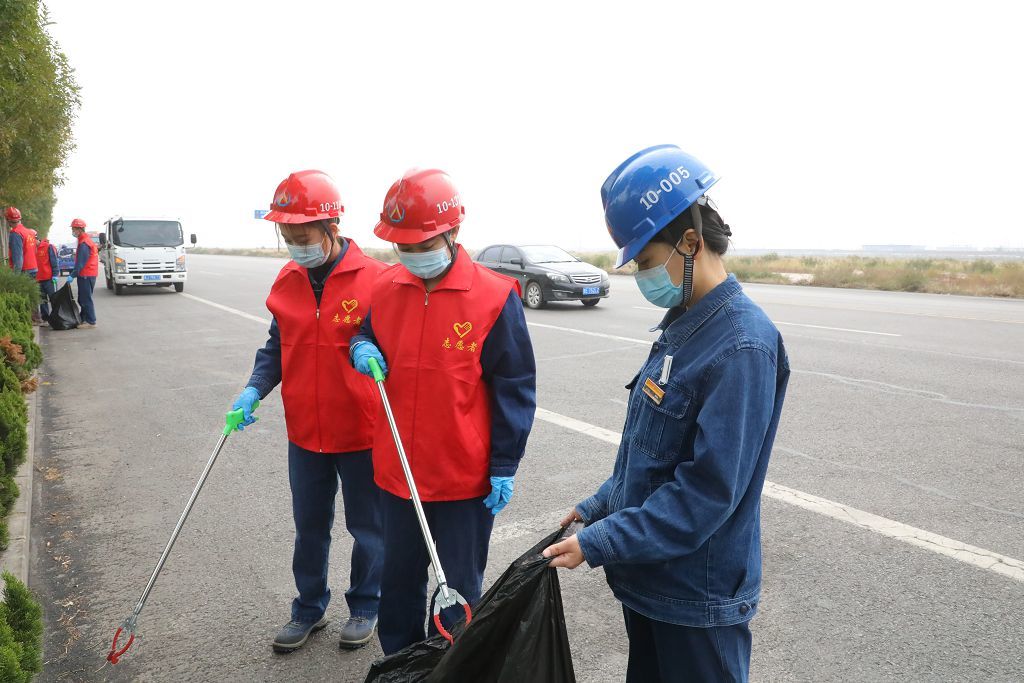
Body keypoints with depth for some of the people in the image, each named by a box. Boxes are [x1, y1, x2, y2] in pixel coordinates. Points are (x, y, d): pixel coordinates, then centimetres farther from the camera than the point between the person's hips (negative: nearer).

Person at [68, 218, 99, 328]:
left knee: (86, 299, -7)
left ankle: (91, 322, -5)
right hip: (87, 274, 10)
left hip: (86, 275, -10)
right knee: (82, 299, 15)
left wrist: (73, 275, -20)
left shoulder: (84, 243, -16)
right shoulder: (86, 240, 17)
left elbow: (80, 262, -21)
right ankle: (84, 319, 20)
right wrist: (73, 272, 23)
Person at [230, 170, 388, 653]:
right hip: (304, 433, 5)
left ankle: (365, 607, 36)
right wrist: (255, 388, -6)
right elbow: (278, 345, 9)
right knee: (309, 527, 19)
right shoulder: (288, 280, 2)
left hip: (362, 433, -4)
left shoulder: (374, 278, -15)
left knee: (367, 528, 14)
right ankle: (309, 609, 39)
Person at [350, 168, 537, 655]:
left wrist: (505, 467, -9)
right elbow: (370, 336, 18)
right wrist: (362, 348, -6)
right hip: (396, 471, 5)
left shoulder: (494, 296, -14)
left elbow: (514, 388, -10)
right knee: (399, 580, 21)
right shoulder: (386, 289, -1)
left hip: (465, 476, -4)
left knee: (458, 593, 14)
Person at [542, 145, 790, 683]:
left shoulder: (741, 347, -25)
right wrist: (598, 508, 10)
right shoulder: (682, 326, 3)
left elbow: (708, 492, -26)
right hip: (648, 578, 8)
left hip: (698, 598, -8)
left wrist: (598, 545, -22)